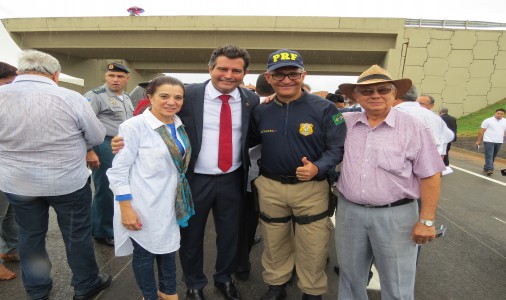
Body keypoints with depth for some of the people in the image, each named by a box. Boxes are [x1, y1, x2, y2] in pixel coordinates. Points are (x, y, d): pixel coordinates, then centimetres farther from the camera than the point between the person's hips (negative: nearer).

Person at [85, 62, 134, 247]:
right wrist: (89, 151, -20)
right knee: (106, 191, 2)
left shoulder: (126, 99, 17)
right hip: (105, 147, -8)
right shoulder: (95, 96, -8)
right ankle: (103, 232, 19)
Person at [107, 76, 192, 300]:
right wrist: (126, 208, -17)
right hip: (145, 206, -6)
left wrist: (182, 198, 11)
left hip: (172, 202, 6)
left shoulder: (180, 126, 2)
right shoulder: (134, 126, -16)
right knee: (144, 253, 14)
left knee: (168, 248, 22)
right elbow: (118, 170, -15)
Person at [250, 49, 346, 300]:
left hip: (311, 188, -2)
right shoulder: (260, 111, 2)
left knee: (312, 247, 10)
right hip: (270, 187, 3)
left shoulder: (324, 108, -9)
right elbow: (250, 142, 15)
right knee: (274, 243, 20)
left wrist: (317, 168, -25)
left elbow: (337, 147, -9)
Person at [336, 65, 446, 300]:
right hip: (348, 211, 3)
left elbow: (430, 177, -6)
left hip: (395, 215, -3)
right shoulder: (345, 123, 2)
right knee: (350, 276, 20)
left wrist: (426, 220, -7)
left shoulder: (414, 128, -8)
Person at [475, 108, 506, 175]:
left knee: (493, 156, 11)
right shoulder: (488, 121, -2)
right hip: (489, 141, -5)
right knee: (489, 155, -11)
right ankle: (489, 169, -15)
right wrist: (478, 141, -5)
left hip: (499, 142, 5)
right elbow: (481, 131, -3)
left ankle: (486, 168, 23)